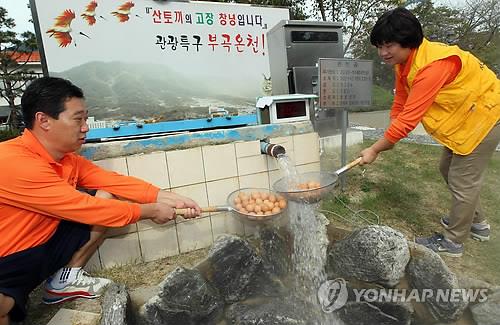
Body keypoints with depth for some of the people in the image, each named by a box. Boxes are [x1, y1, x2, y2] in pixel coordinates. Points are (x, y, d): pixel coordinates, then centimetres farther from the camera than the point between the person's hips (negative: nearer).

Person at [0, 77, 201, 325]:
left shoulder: (67, 158, 0)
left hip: (45, 246, 9)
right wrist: (149, 211, -18)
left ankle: (67, 279, 7)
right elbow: (84, 208, -27)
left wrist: (170, 199, -15)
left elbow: (115, 182, -6)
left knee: (108, 199, -4)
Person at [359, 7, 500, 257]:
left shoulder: (433, 65, -34)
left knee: (462, 180, -3)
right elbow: (400, 105, 1)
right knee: (449, 169, 18)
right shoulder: (403, 62, -4)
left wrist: (375, 149, -28)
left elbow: (409, 118, -35)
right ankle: (476, 223, 38)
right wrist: (389, 138, -11)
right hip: (462, 116, 9)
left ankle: (453, 241, 15)